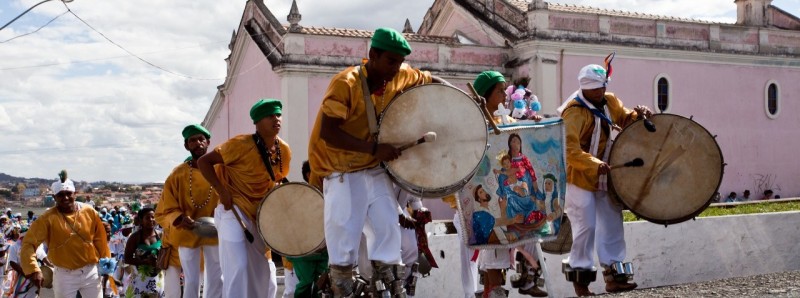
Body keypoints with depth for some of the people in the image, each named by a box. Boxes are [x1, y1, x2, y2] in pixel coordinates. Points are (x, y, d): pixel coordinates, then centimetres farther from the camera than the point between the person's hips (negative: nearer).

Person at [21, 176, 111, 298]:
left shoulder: (89, 212, -4)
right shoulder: (48, 218, -13)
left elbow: (100, 239, 5)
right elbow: (29, 243, -18)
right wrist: (33, 270, -30)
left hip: (90, 272, 2)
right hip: (65, 275, -2)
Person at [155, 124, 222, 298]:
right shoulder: (178, 174, -5)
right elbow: (165, 209, -3)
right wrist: (179, 219, -23)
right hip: (187, 233, -1)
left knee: (217, 280, 6)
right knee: (191, 282, 2)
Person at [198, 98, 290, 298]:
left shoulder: (284, 151, -1)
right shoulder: (241, 145, -19)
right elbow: (204, 162, -14)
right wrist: (222, 191, -21)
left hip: (261, 216, 7)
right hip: (235, 211, -7)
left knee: (264, 270, 11)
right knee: (239, 265, -15)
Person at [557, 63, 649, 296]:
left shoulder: (609, 101, 3)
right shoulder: (574, 112, -22)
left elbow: (625, 120, 18)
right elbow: (569, 149, -32)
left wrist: (637, 115, -5)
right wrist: (594, 165, -43)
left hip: (605, 176, 8)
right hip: (579, 177, -8)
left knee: (613, 224, 9)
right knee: (586, 227, -10)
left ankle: (613, 274, 16)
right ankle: (580, 276, 3)